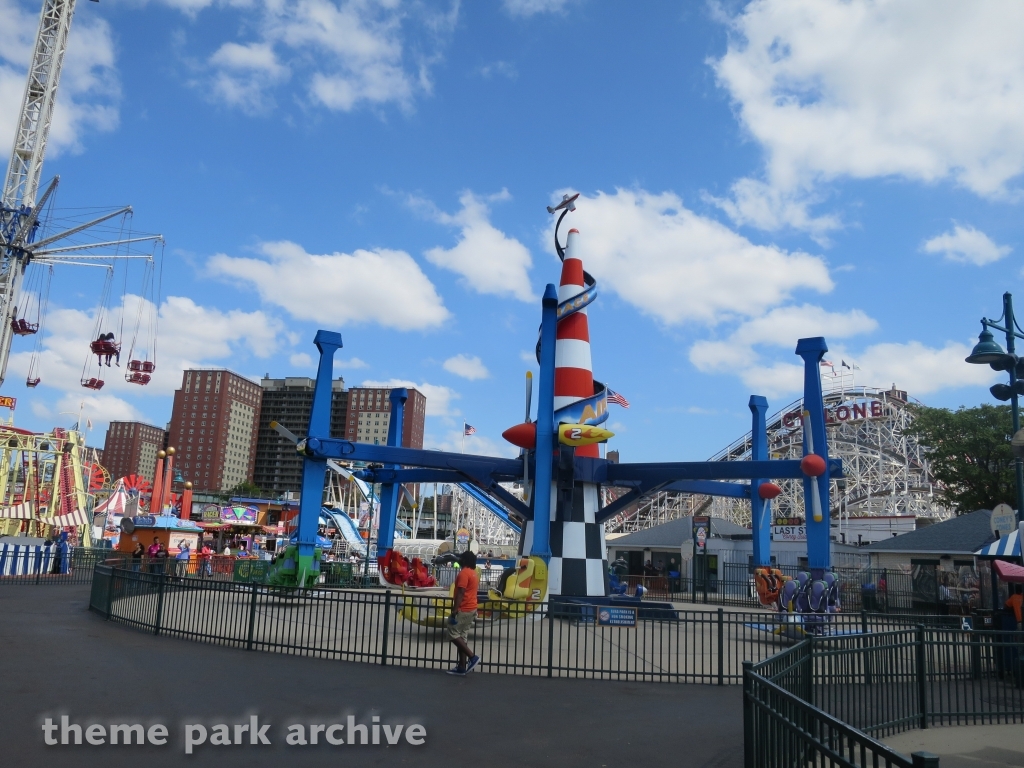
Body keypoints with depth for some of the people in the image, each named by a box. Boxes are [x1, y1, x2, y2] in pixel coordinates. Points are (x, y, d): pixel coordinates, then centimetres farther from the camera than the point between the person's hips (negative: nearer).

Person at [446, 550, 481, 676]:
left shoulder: (464, 573, -16)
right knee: (462, 636, 10)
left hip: (463, 610, -10)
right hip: (471, 609, 10)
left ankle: (472, 656, -5)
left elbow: (460, 593, -22)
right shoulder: (473, 573, 15)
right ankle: (462, 667, 10)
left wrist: (454, 611, -22)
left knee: (453, 634, -3)